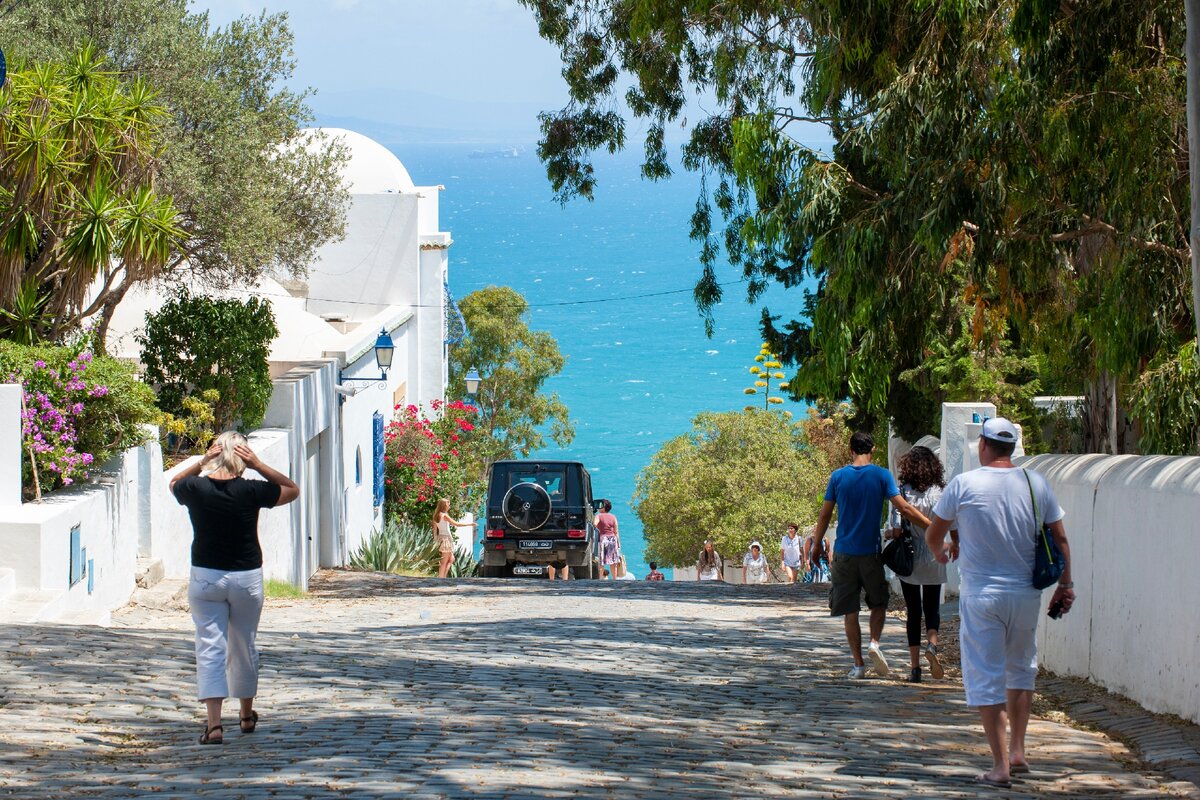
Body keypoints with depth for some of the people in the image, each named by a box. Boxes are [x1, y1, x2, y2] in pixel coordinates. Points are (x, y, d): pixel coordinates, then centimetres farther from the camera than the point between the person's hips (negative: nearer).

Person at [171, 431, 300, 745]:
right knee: (244, 646, 17)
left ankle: (214, 723, -16)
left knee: (210, 647, -3)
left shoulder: (195, 489, -9)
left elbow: (175, 483, 16)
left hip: (205, 577, 0)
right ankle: (247, 714, 34)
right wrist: (258, 466, -5)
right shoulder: (251, 491, -11)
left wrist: (201, 462, 0)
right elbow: (292, 489, 5)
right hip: (246, 577, 0)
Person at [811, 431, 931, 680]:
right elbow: (904, 509, -12)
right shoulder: (881, 476, -5)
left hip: (844, 552, 1)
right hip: (871, 552, 0)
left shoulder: (838, 477, -1)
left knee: (849, 610, 6)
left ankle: (858, 665, 4)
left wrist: (817, 542, 17)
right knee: (878, 603, 19)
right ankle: (875, 643, -5)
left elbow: (825, 514, 3)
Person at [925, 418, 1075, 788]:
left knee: (985, 677, 2)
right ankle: (1018, 751, 20)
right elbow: (1060, 539, 4)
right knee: (1021, 670, 21)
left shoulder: (964, 485, -8)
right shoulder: (1036, 484, -1)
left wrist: (940, 553, 28)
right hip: (1025, 593, 3)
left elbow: (933, 534, 5)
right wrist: (1065, 584, 16)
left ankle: (1001, 764, -1)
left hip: (980, 595, -3)